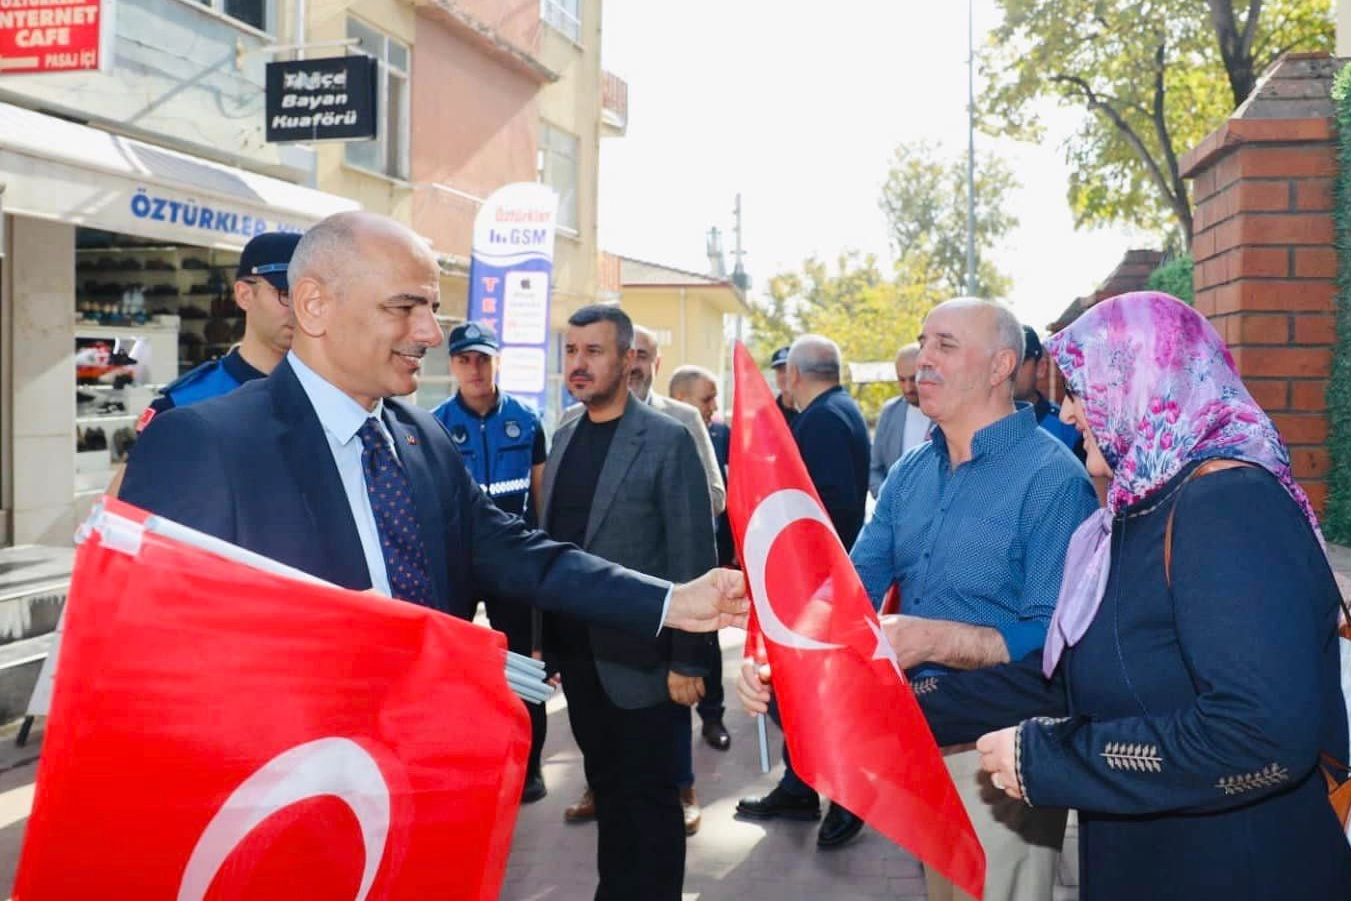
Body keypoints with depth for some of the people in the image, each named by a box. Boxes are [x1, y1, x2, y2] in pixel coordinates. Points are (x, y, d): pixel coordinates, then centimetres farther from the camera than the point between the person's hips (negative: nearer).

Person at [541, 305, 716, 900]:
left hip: (640, 658, -6)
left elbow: (692, 557, -13)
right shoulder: (564, 436, 8)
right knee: (606, 789, 19)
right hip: (576, 654, 6)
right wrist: (544, 638, 8)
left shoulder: (668, 440, -11)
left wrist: (687, 660, -15)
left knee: (649, 798, 9)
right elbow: (550, 542, 9)